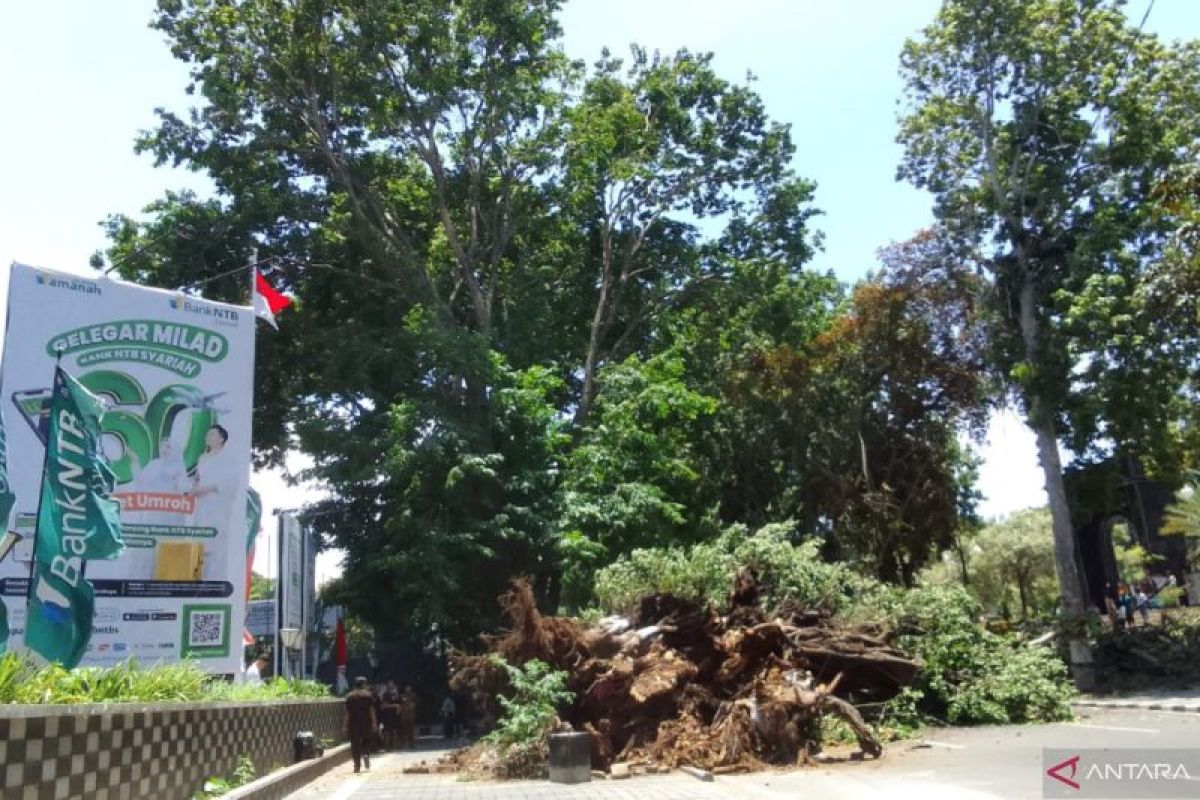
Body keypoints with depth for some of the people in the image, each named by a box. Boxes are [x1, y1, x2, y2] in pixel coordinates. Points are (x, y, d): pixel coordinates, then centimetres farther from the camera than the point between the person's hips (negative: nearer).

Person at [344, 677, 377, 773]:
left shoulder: (349, 696, 2)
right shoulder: (368, 695, -1)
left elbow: (347, 712, -2)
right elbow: (372, 710, -6)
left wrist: (345, 726, 1)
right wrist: (374, 723, -6)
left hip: (353, 723, 0)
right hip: (366, 722, 0)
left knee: (355, 744, 4)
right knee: (366, 741, 16)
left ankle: (357, 765, 1)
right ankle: (366, 754, -10)